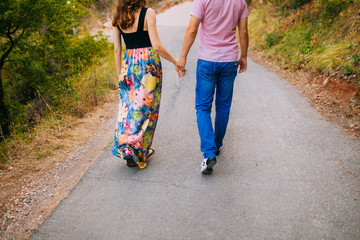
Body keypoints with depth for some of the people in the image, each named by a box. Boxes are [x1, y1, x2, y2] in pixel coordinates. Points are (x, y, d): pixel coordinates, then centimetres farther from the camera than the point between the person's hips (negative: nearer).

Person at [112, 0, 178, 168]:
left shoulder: (118, 18, 2)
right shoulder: (148, 14, -13)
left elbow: (117, 49, 4)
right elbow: (157, 46, -17)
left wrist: (119, 73, 13)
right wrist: (175, 61, -4)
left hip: (128, 64, 5)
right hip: (149, 63, -4)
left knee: (129, 106, 15)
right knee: (146, 108, 6)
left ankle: (125, 148, 15)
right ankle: (137, 150, 9)